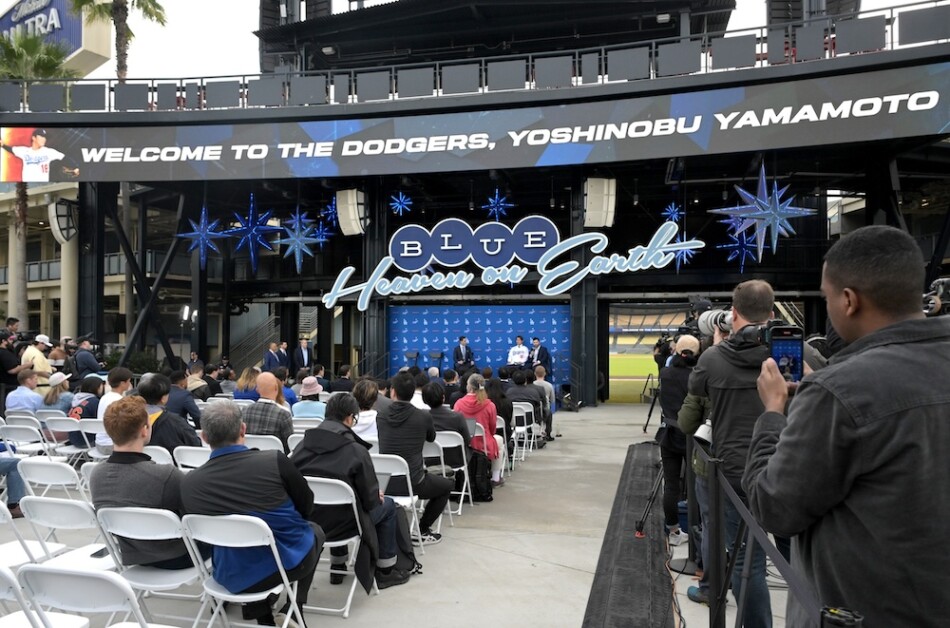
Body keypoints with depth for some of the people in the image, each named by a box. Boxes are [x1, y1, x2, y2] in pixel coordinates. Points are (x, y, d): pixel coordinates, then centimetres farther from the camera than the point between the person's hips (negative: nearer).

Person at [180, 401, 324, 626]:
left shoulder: (189, 482, -14)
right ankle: (292, 610, 20)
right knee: (315, 530, 31)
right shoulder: (275, 460, -20)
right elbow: (307, 507, -3)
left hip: (234, 577, 2)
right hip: (290, 561, -2)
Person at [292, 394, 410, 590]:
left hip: (304, 523, 5)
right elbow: (369, 499, -12)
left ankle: (337, 567, 41)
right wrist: (378, 496, 13)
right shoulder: (356, 450, -15)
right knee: (388, 504, 20)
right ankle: (385, 572, 27)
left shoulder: (303, 445, -3)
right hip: (339, 525, -5)